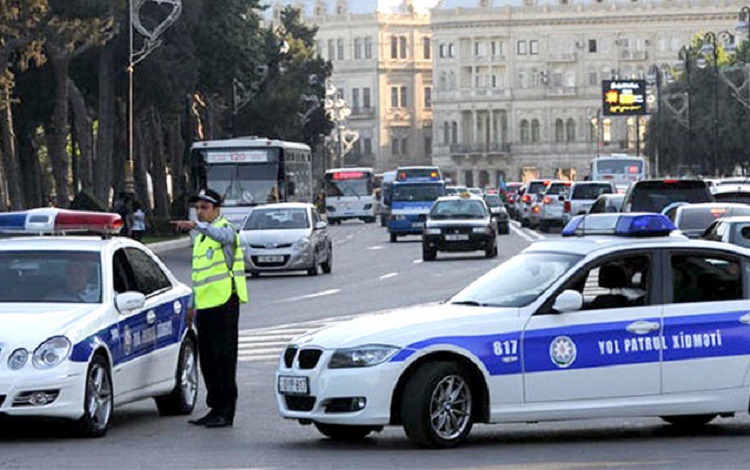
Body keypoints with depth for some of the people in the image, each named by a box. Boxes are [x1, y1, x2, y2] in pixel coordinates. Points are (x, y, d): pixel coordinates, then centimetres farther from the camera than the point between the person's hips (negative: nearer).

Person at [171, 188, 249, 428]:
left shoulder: (225, 229, -7)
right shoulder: (201, 236, 20)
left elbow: (220, 234, -35)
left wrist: (195, 226, -52)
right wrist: (194, 306, 22)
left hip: (223, 303, -9)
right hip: (205, 305, 9)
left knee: (224, 358, -7)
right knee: (207, 360, 11)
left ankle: (226, 412, -5)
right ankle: (215, 408, 18)